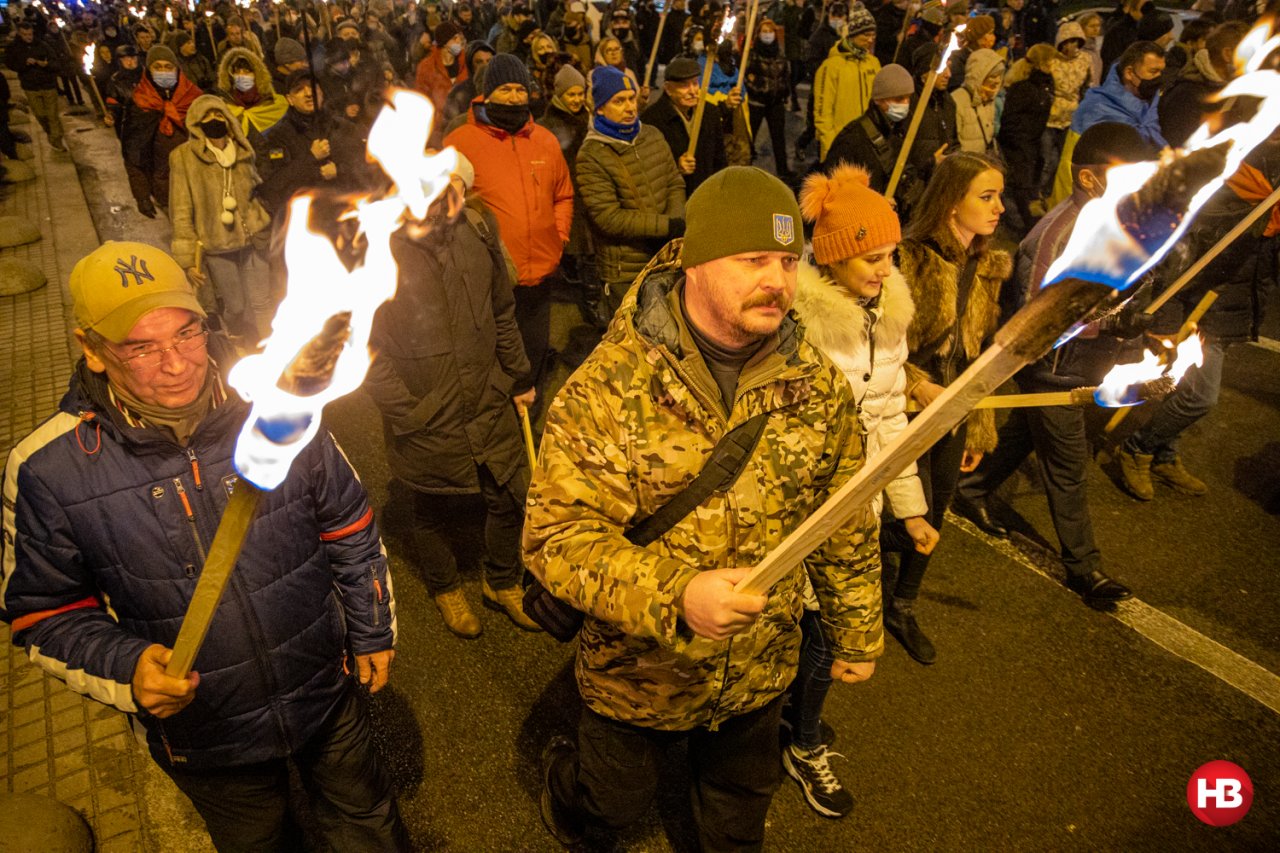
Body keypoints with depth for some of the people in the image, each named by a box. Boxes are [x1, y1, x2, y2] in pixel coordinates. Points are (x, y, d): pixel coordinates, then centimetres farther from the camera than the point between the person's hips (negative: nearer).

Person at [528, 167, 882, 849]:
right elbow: (555, 535, -26)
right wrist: (674, 596, -39)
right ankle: (561, 780, 59)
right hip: (638, 671, -2)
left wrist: (858, 635, 8)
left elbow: (848, 530, 0)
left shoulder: (818, 384, -11)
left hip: (760, 673, 3)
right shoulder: (610, 386, -24)